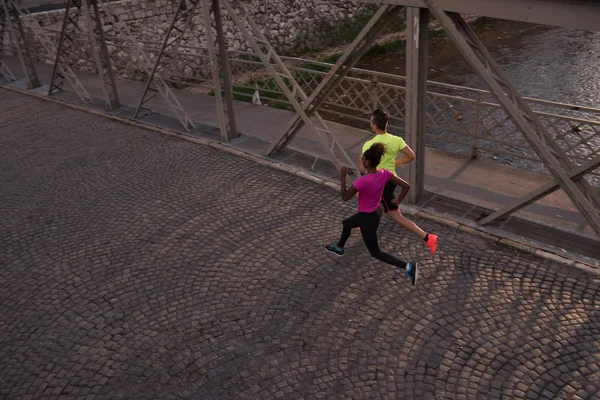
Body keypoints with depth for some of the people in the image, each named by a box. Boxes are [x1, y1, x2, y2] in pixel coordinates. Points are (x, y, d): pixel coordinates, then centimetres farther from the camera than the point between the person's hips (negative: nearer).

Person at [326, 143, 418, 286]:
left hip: (367, 219, -8)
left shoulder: (362, 181, -34)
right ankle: (339, 248, 60)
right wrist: (398, 200, 5)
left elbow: (345, 197, -21)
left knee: (376, 253, 10)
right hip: (374, 213, 8)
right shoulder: (384, 173, -14)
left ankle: (407, 267, 1)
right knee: (346, 224, 33)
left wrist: (343, 177, -17)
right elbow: (406, 186, -10)